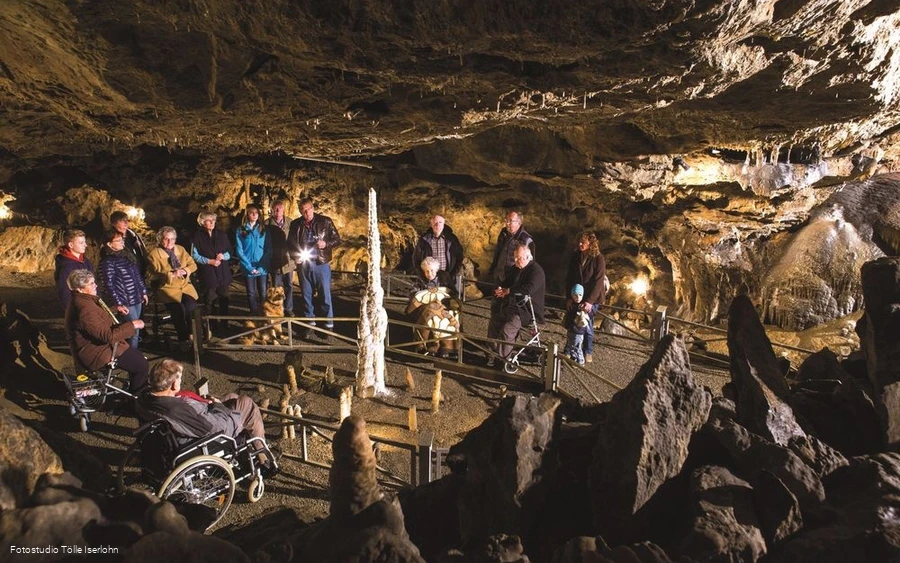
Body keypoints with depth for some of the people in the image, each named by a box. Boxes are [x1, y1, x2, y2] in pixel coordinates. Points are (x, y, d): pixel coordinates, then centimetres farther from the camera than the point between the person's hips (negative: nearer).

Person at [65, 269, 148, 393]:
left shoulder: (81, 300, 4)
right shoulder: (85, 309, -31)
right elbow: (108, 336, -33)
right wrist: (132, 325, -26)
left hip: (95, 345, 11)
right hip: (96, 354, -11)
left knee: (137, 355, 21)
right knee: (142, 364, -7)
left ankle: (132, 389, 33)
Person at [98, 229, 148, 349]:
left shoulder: (128, 255, 11)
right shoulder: (107, 262, -14)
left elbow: (137, 275, 19)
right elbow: (109, 285, -17)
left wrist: (143, 292, 18)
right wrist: (118, 304, -20)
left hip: (137, 299, 8)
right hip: (125, 303, -8)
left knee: (135, 330, 14)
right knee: (134, 331, -5)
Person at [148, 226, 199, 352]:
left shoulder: (180, 249, 15)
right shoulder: (154, 254, 0)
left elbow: (193, 265, 14)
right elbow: (153, 274, -8)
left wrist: (185, 270, -8)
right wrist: (171, 274, -19)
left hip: (185, 286, 4)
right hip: (167, 288, -4)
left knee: (191, 306, -26)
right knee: (179, 309, -29)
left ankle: (191, 334, -4)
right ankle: (183, 339, -12)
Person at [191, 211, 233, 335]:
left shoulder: (221, 234, 10)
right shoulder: (197, 237, -2)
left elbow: (230, 250, 14)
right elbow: (195, 256, -4)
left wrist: (224, 256, -7)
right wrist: (210, 261, -13)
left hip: (223, 273, 4)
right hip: (207, 274, -3)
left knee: (224, 299, 8)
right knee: (209, 302, 2)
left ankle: (224, 325, 20)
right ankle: (212, 327, 11)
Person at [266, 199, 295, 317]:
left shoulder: (290, 222, 0)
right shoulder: (267, 224, -6)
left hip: (288, 260, 2)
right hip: (275, 261, -2)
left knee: (289, 286, 9)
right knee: (276, 287, 7)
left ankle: (288, 309, 22)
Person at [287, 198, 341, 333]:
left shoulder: (325, 221, -2)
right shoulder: (295, 224, 5)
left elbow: (337, 239, 3)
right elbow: (290, 243, 14)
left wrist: (326, 243, -16)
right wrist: (296, 256, -3)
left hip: (321, 263, -2)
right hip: (303, 264, 3)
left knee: (325, 294, 2)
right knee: (306, 294, 10)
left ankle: (329, 323, 11)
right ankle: (309, 321, 22)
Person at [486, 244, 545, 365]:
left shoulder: (536, 271, -16)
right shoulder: (516, 268, 11)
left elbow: (528, 289, -30)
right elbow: (506, 282, 21)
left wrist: (508, 291, -20)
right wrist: (500, 289, -4)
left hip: (528, 310, -9)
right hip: (513, 305, 9)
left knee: (506, 329, -26)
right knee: (493, 323, -1)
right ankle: (491, 357, 5)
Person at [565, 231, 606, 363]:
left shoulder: (598, 259, -10)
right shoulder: (576, 257, 2)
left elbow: (598, 282, -14)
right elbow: (569, 278, 4)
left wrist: (589, 301, -20)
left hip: (592, 298, -4)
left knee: (587, 325, -2)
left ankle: (588, 352, 15)